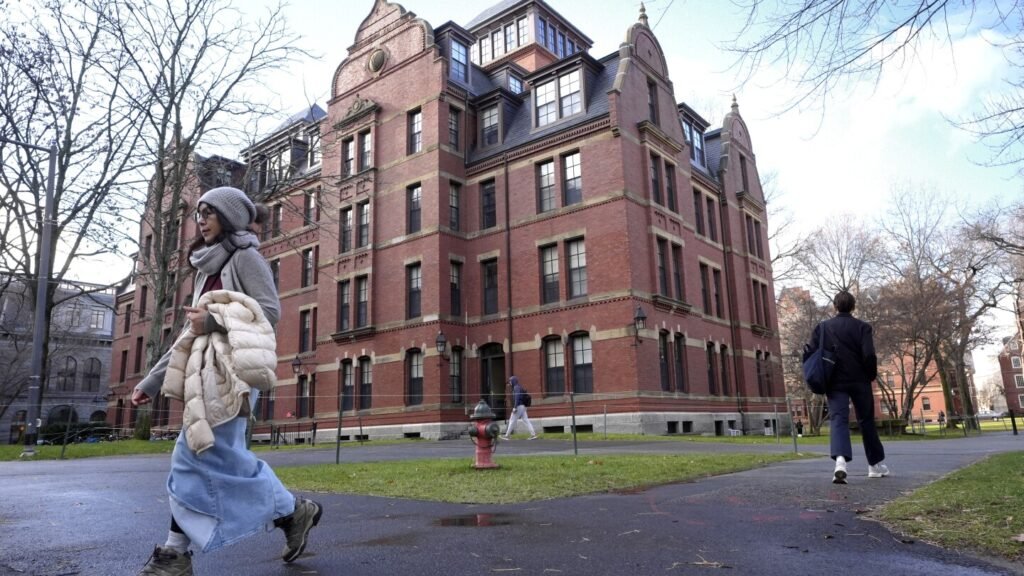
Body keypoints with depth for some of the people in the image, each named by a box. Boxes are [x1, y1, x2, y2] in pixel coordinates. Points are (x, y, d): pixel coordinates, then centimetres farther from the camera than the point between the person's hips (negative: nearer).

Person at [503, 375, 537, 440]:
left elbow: (517, 398, -21)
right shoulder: (519, 387, 20)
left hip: (519, 406, -10)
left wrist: (515, 407, -24)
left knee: (512, 420, -1)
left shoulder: (516, 388, -10)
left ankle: (507, 435, 5)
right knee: (526, 420, 5)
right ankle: (533, 434, -1)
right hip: (522, 406, 10)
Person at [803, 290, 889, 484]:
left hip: (835, 382, 0)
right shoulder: (862, 326, -2)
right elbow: (869, 355, -13)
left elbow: (809, 353, -2)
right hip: (859, 381, 0)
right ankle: (875, 464, 27)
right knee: (866, 421, 14)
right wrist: (872, 375, 4)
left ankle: (840, 459, -31)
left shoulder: (822, 327, 3)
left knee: (838, 419, -7)